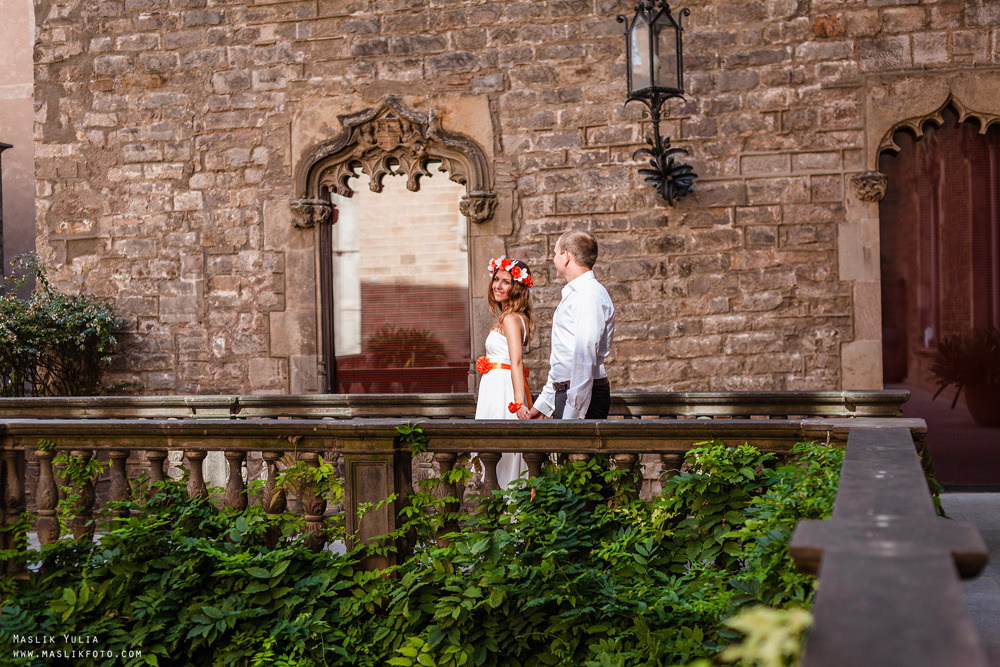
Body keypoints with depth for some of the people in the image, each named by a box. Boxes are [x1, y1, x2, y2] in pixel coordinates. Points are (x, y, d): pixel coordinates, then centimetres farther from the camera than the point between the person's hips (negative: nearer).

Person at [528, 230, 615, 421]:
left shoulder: (589, 296, -13)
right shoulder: (572, 295, 20)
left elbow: (585, 358, -21)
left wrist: (573, 414, -24)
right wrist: (542, 404, 24)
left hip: (582, 396, -9)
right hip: (564, 393, 9)